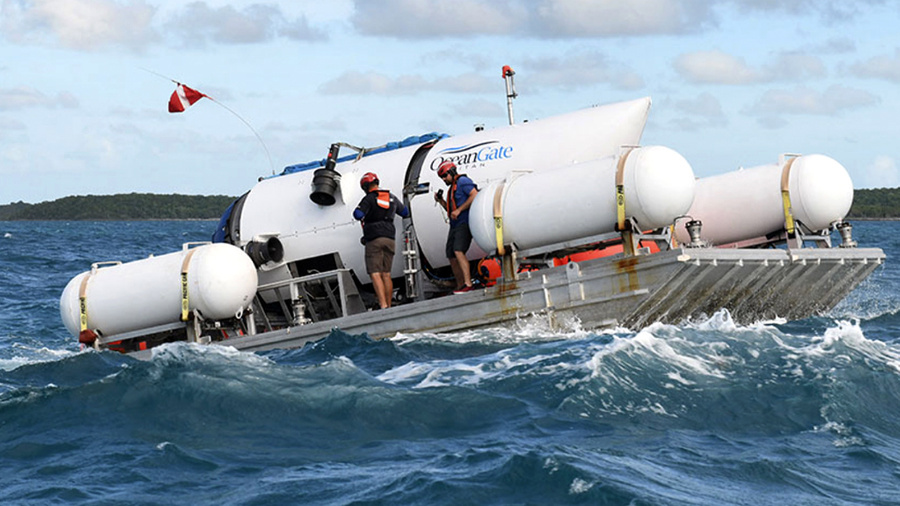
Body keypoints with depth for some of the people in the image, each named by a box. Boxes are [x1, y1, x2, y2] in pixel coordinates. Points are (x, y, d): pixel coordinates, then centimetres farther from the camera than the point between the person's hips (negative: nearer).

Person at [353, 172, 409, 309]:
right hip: (389, 238, 6)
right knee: (386, 274, 11)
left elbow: (358, 215, -18)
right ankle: (389, 306, 9)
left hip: (374, 239, -6)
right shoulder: (392, 197, 14)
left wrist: (358, 211, 5)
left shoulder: (369, 199, -5)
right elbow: (405, 213, 27)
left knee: (375, 274, -10)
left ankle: (383, 305, -23)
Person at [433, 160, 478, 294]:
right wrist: (441, 201, 14)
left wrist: (459, 210, -18)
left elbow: (475, 196, -17)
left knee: (458, 251, -24)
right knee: (451, 256, 6)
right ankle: (460, 286, 12)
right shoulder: (452, 188, 24)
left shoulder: (463, 181, -3)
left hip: (464, 223, -10)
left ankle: (468, 284, -31)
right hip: (454, 226, 10)